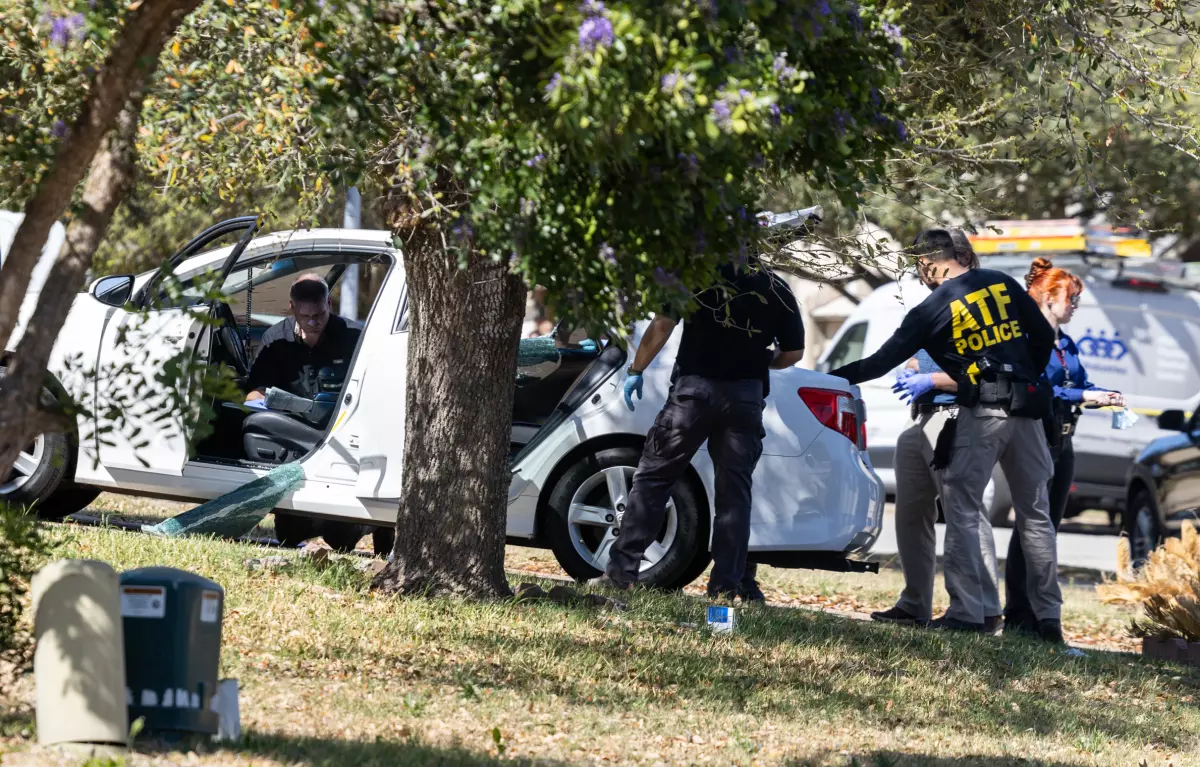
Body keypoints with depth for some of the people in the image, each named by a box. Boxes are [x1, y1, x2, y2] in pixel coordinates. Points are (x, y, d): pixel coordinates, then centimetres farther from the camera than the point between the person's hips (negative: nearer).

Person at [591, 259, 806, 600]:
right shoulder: (777, 289, 9)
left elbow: (662, 324, -7)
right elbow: (793, 352, 11)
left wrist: (636, 370, 2)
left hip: (695, 388, -2)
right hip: (746, 396, 2)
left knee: (653, 477, 3)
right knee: (734, 490, 7)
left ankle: (622, 570, -1)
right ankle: (728, 583, 3)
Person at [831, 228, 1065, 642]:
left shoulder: (934, 308, -2)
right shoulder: (1002, 283, 9)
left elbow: (884, 360, 1)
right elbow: (1044, 337, 11)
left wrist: (835, 376, 12)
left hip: (982, 412, -5)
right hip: (1026, 408, 5)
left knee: (962, 511, 1)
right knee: (1035, 514, 9)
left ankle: (966, 610, -7)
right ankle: (1048, 616, 8)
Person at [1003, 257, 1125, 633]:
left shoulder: (1065, 344, 16)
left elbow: (1082, 384, 16)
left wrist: (1107, 397, -4)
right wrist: (1083, 397, -21)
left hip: (1062, 443, 8)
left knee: (1048, 527, 9)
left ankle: (1039, 614, 12)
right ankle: (1017, 616, -6)